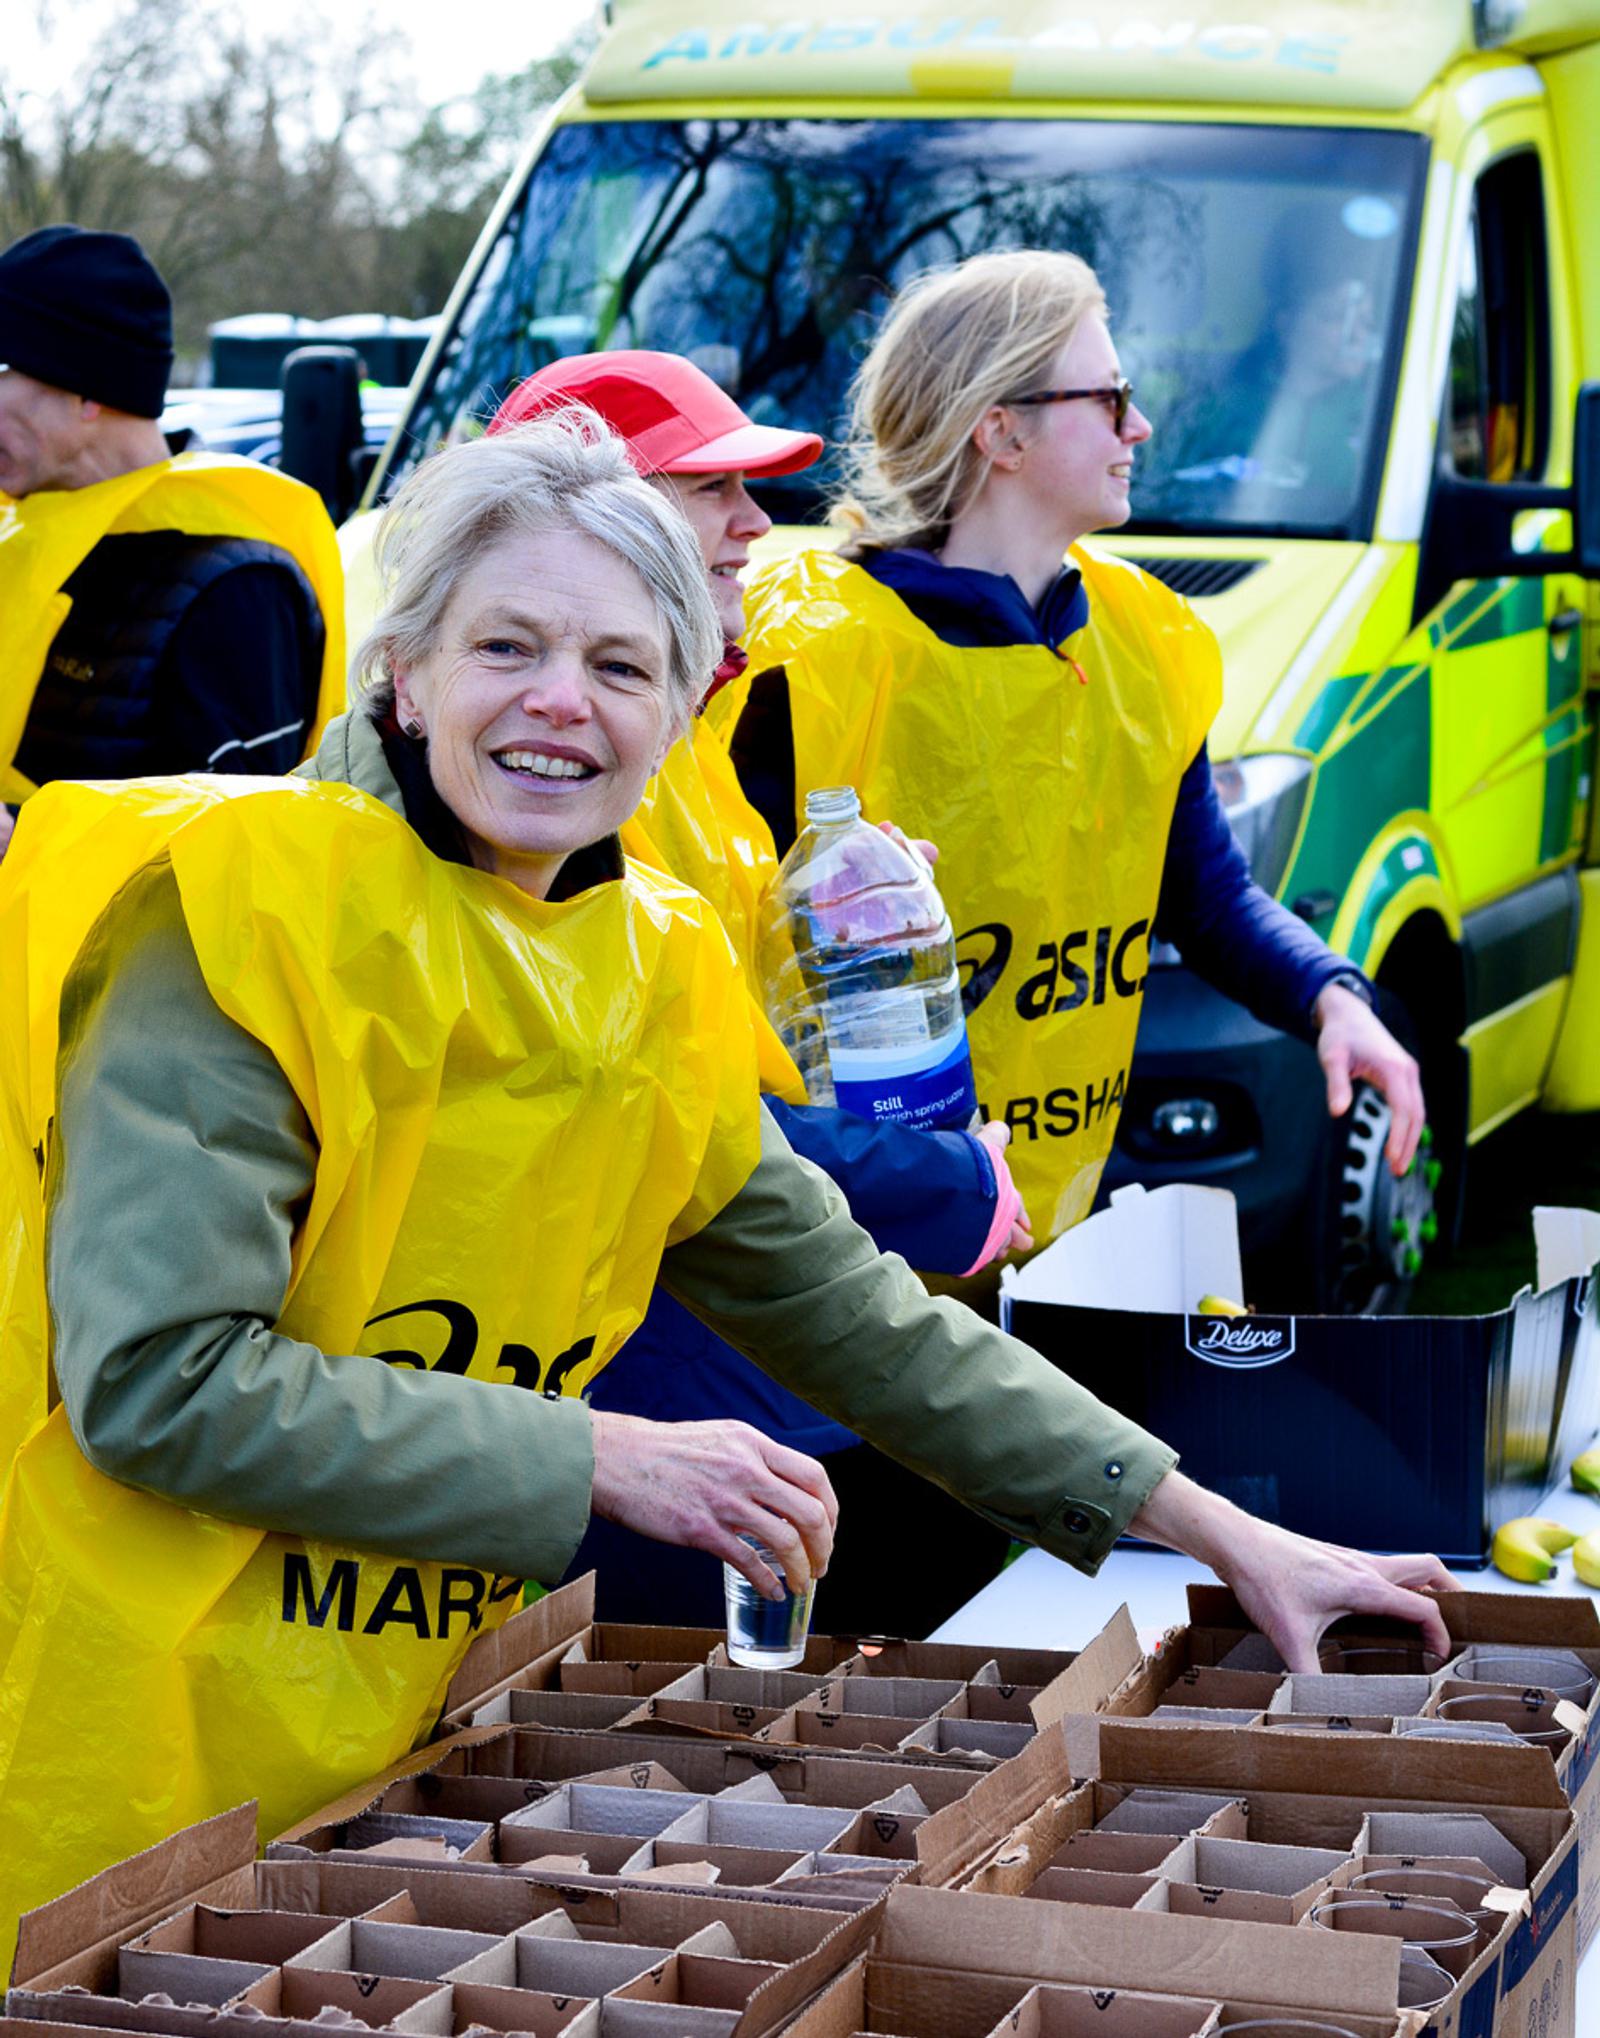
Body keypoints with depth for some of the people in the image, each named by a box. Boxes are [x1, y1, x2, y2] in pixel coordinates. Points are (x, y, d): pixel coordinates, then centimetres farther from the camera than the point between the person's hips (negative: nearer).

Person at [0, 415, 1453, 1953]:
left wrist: (1226, 1538, 9)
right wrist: (605, 1463, -19)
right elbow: (157, 1379, -21)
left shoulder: (647, 979, 6)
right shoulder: (236, 913, -14)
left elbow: (854, 1319, 14)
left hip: (374, 1764, 6)